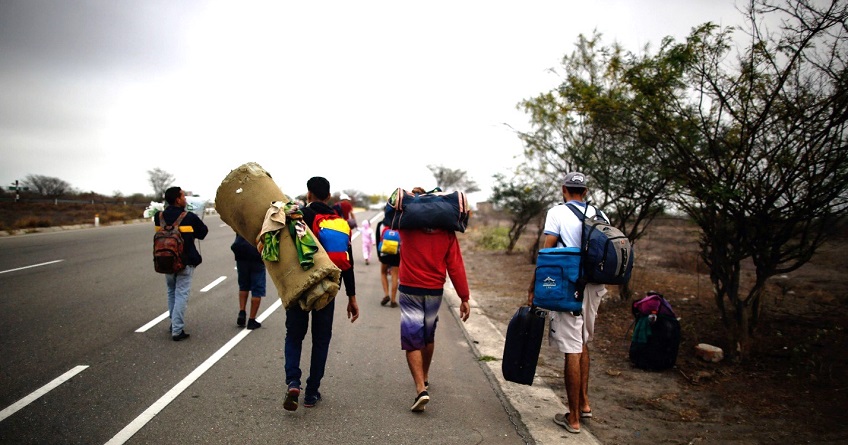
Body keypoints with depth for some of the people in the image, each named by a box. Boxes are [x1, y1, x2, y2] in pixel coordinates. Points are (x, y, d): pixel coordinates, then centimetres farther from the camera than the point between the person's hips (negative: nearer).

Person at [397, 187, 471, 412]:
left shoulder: (407, 226, -6)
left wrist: (410, 195, 7)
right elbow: (455, 265, -7)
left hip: (409, 290, -2)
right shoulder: (447, 232, -4)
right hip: (435, 292, 2)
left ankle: (421, 389, -12)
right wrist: (464, 297, -3)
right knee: (428, 336, 21)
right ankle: (424, 377, 39)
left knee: (412, 340, -1)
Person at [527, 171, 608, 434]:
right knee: (582, 343, 22)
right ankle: (584, 403, 28)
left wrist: (534, 286, -4)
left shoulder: (557, 212, -4)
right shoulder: (600, 215, 10)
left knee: (572, 350, -2)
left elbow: (547, 252, -10)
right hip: (594, 286, 6)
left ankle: (573, 418, 7)